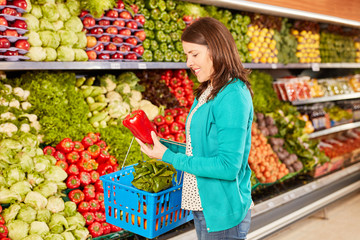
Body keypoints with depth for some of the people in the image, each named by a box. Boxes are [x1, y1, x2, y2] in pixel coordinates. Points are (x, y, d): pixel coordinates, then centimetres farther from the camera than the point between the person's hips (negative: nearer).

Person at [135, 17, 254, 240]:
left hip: (222, 214, -8)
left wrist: (169, 157, -19)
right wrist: (163, 146, 1)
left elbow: (228, 166, -24)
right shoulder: (208, 92, 8)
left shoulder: (233, 96, -21)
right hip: (203, 206, 8)